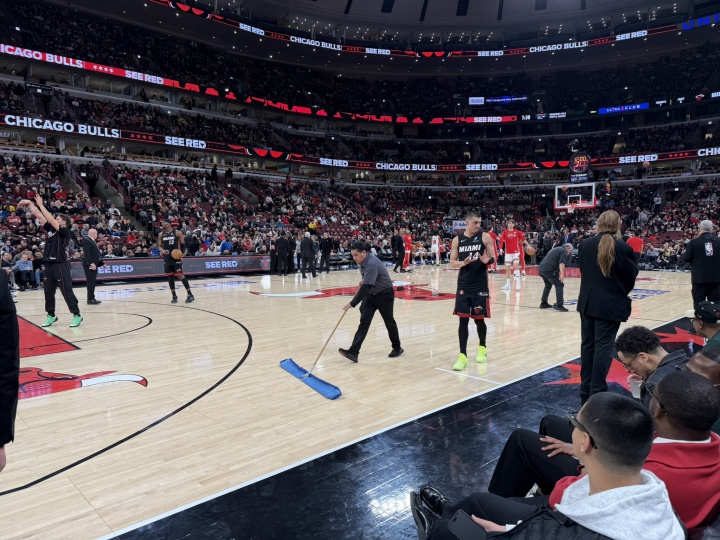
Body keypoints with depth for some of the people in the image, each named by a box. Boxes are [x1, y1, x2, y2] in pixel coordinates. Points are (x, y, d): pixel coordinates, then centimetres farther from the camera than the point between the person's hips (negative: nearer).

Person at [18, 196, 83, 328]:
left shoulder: (65, 232, -8)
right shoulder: (51, 229, 13)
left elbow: (51, 220, -16)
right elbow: (39, 216, 11)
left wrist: (40, 204, -12)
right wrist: (30, 203, 5)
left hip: (61, 265, -8)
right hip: (49, 265, 8)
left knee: (67, 291, -6)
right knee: (48, 292, 11)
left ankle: (77, 315, 0)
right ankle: (51, 315, 22)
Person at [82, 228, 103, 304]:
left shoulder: (93, 241, 18)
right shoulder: (87, 241, -12)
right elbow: (87, 254, -21)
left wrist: (101, 263, 17)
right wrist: (91, 264, -27)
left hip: (94, 264, 10)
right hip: (90, 265, -10)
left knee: (92, 282, 13)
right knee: (90, 282, -8)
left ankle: (92, 298, 18)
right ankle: (90, 299, -6)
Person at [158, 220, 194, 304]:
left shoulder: (177, 233, -5)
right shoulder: (161, 234, 6)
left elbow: (183, 244, 0)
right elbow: (159, 246, 10)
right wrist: (163, 251, -11)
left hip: (176, 257, -5)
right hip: (167, 258, 5)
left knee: (180, 275, -10)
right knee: (170, 276, 7)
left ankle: (190, 295, -3)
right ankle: (174, 296, 18)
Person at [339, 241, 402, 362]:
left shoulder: (371, 264, -31)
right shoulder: (364, 260, -4)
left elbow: (365, 287, -36)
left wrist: (352, 303, -35)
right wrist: (363, 281, 16)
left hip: (384, 294, -8)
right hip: (370, 294, 8)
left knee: (389, 321, 8)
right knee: (364, 321, -5)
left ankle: (397, 348, 30)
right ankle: (353, 352, -14)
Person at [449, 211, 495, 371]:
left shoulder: (485, 237, -3)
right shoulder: (457, 240, 2)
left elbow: (493, 258, 0)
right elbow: (452, 263, 3)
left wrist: (487, 261, -23)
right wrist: (463, 263, -18)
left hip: (480, 286, -1)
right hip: (463, 285, 1)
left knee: (479, 319, 7)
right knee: (463, 320, -1)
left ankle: (482, 347, 34)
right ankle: (463, 356, 5)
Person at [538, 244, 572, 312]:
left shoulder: (555, 249, 29)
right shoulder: (564, 251, 1)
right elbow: (561, 262, -17)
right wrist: (562, 273, -28)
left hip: (541, 268, 9)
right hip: (549, 270, -9)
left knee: (548, 285, 26)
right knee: (559, 285, -2)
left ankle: (543, 303, 29)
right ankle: (559, 305, -10)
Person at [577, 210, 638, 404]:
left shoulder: (585, 244, -3)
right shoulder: (624, 248, -12)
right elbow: (630, 279, -3)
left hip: (588, 302, 4)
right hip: (611, 304, -3)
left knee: (587, 345, 13)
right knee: (603, 347, 2)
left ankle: (586, 390, 22)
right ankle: (597, 393, 6)